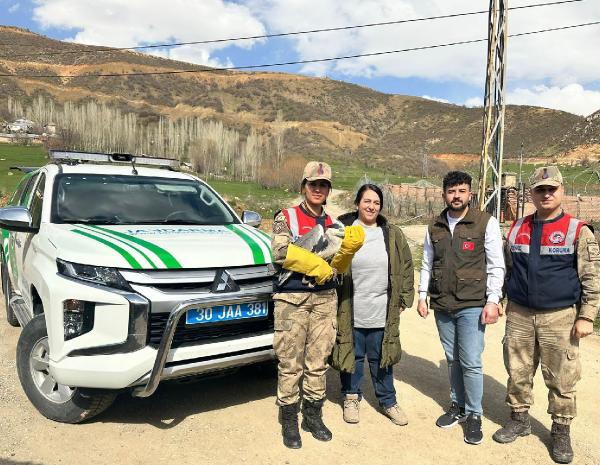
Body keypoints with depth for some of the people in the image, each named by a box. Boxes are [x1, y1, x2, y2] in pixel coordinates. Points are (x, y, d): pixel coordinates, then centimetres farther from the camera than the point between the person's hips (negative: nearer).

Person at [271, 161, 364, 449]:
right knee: (291, 363, 2)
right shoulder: (286, 217, 0)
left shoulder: (332, 224, 13)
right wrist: (318, 265, -15)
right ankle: (289, 421, 17)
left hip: (325, 298, 4)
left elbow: (336, 266, 10)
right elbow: (281, 252, -17)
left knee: (318, 361, 11)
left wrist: (347, 246, -8)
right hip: (292, 298, -4)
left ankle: (313, 416, 26)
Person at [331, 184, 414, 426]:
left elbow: (406, 268, 11)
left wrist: (403, 299, 7)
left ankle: (388, 401, 31)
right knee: (353, 355, 12)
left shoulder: (393, 235, 5)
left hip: (382, 312, 2)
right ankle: (351, 397, 32)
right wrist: (333, 300, -1)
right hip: (350, 312, -1)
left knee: (380, 358, 14)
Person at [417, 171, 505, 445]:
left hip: (472, 306, -4)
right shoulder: (435, 227, 8)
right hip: (442, 306, 4)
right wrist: (422, 296, 8)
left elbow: (496, 266, -5)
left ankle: (474, 415, 16)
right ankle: (458, 406, 30)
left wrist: (492, 301, -10)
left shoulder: (486, 223, -5)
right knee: (453, 359, 14)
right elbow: (427, 265, 14)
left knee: (471, 362, -2)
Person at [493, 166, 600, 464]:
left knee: (561, 378, 7)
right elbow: (506, 270, 15)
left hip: (559, 317, -3)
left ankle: (561, 431, 25)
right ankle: (519, 419, 30)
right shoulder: (517, 230, 6)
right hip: (519, 315, 3)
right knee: (517, 372, 12)